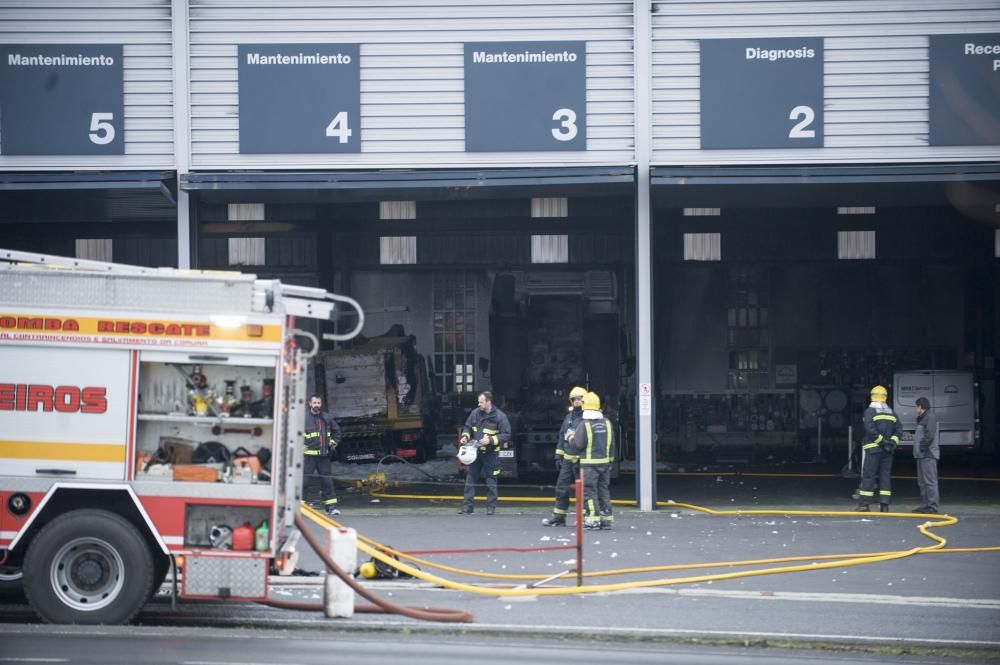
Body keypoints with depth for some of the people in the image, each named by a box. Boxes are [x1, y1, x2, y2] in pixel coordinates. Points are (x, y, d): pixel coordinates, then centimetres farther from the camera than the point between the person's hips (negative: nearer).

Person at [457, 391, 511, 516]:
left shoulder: (500, 416, -10)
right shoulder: (475, 413, 3)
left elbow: (506, 435, -10)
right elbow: (467, 427, 16)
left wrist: (491, 440, -21)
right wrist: (465, 436, -5)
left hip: (491, 454, -4)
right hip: (476, 452, 4)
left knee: (491, 481, 3)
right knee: (471, 478, 2)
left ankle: (491, 506, 13)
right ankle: (467, 505, 5)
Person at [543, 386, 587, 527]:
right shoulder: (569, 417, 16)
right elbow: (561, 437, 21)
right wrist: (558, 456, 16)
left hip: (581, 459, -7)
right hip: (567, 459, 7)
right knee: (561, 487, 8)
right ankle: (558, 517, 14)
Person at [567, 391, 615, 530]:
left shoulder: (584, 424, -12)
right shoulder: (607, 423, 7)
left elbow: (577, 444, -13)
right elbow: (612, 445, 11)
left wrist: (570, 437, 6)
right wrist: (610, 461, 20)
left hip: (589, 463, -6)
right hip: (604, 461, 6)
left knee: (589, 491, -2)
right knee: (604, 490, 11)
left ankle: (593, 519, -8)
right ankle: (606, 519, 12)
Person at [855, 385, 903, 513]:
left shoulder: (870, 411, -5)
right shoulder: (891, 413, 13)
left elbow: (870, 429, -17)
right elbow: (899, 430, 6)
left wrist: (881, 441, -13)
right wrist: (893, 441, -1)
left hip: (873, 448, -5)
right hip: (887, 450, 5)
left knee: (868, 475, -3)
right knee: (885, 475, 7)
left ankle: (864, 503, -6)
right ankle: (884, 505, 3)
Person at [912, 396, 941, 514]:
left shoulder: (930, 417, -10)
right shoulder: (922, 419, 22)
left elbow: (930, 435, -21)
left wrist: (923, 447, -19)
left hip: (928, 455, -11)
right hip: (922, 455, 11)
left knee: (930, 481, -12)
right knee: (922, 482, 14)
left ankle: (933, 506, -13)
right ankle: (925, 504, 19)